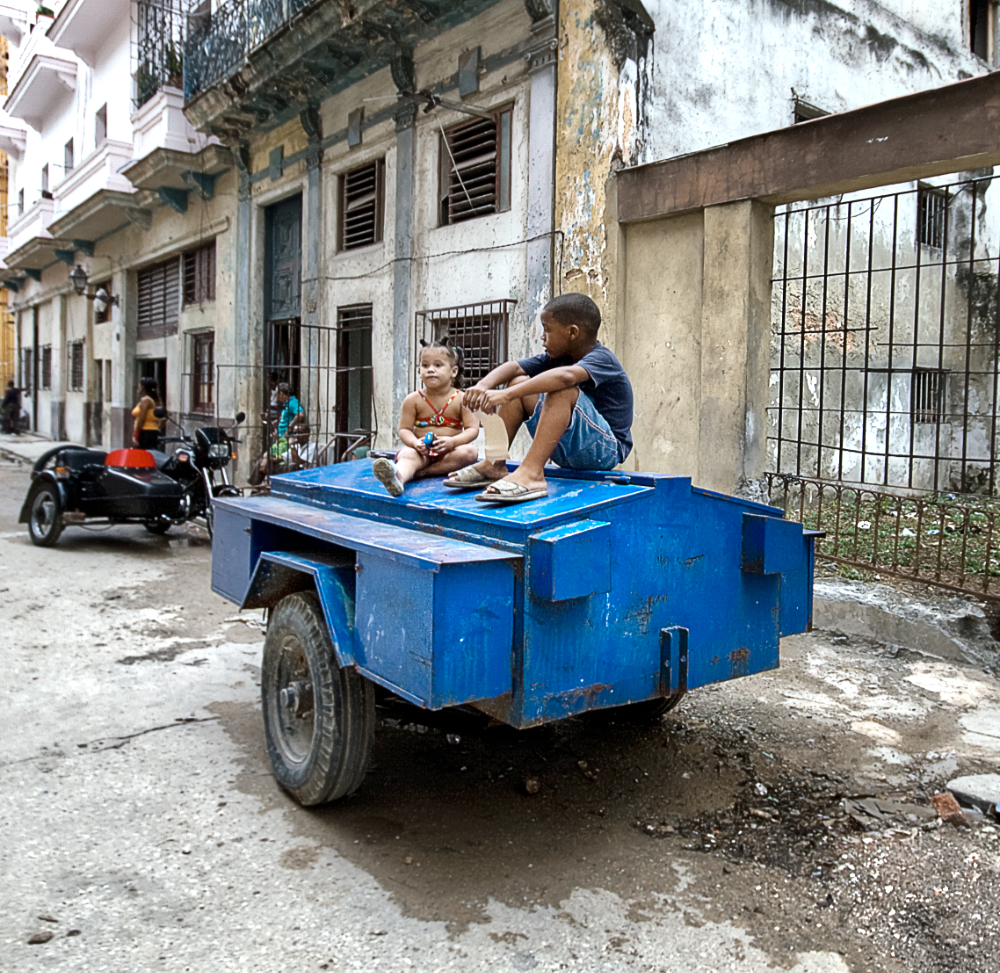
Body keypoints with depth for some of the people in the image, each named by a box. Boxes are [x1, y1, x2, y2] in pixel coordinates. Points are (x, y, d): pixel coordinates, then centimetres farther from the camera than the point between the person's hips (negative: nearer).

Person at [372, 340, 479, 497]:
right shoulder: (413, 400, 2)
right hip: (421, 451, -1)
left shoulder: (461, 399, 0)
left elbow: (472, 429, -4)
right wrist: (415, 443, -22)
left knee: (469, 452, -28)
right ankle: (398, 478, -73)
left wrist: (452, 441, -23)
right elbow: (404, 430, 1)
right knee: (408, 455, -33)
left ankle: (421, 473, -32)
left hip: (449, 452, 1)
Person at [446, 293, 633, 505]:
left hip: (605, 449, -8)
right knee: (519, 382, 4)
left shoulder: (601, 359, -17)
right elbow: (513, 368, 1)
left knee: (564, 389, -31)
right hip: (567, 450, 8)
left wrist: (506, 394, -42)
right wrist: (484, 385, -20)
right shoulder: (557, 357, 9)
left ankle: (531, 472, -38)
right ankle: (493, 465, -3)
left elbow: (565, 376, -39)